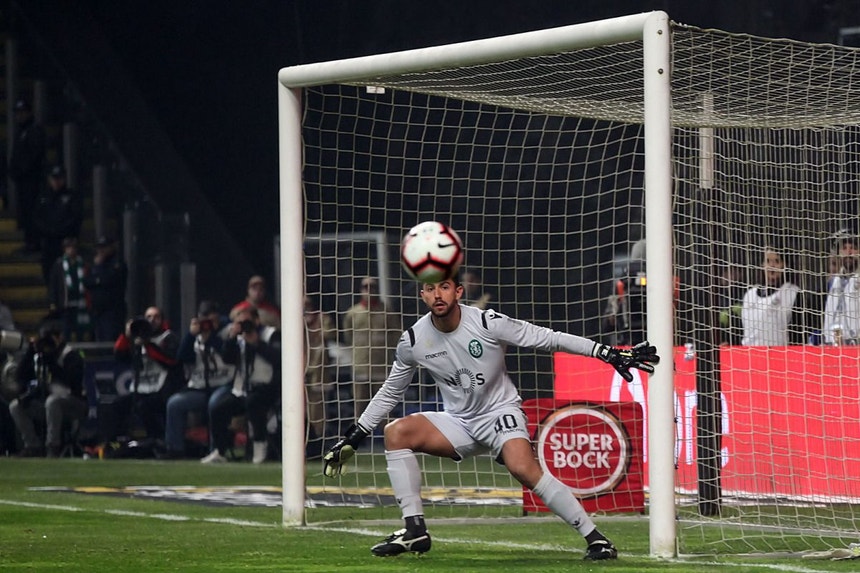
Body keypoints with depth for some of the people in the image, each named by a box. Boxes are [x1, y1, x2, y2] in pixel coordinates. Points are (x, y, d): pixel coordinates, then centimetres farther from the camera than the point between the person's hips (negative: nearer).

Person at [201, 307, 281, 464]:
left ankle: (260, 444, -18)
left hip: (265, 388, -6)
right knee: (216, 410, -10)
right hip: (241, 390, 6)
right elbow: (228, 359, 3)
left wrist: (256, 343, -21)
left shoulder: (271, 335, -2)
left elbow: (277, 357, -19)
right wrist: (231, 338, -9)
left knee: (251, 401, -37)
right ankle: (220, 452, 5)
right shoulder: (239, 338, 15)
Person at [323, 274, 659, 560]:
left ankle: (595, 538, -24)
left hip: (500, 412, -4)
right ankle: (414, 531, -13)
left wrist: (609, 354, -15)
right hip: (458, 422, 4)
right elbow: (390, 393, 8)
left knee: (523, 468, -32)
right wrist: (352, 439, 7)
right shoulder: (413, 341, -7)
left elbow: (547, 339, -11)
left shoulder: (488, 324, -17)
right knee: (396, 433, -18)